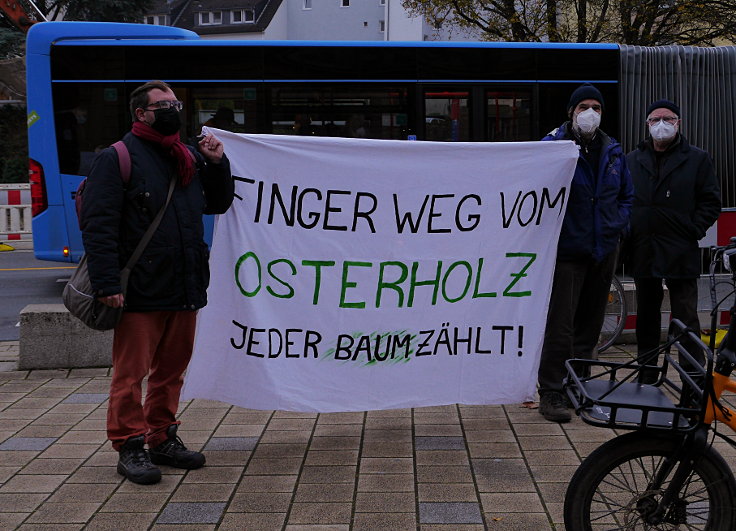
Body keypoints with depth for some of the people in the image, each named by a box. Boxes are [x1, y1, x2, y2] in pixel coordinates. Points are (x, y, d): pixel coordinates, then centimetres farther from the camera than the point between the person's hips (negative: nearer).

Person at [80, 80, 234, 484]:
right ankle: (131, 447, 9)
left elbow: (218, 204, 24)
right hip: (139, 294, -6)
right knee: (131, 372, -2)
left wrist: (217, 164, 6)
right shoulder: (117, 158, -4)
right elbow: (97, 224, -12)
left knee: (171, 368, 13)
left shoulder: (190, 158, 16)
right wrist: (107, 282, -21)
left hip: (185, 290, 7)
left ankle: (163, 439, 25)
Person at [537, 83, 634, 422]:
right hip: (567, 251, -6)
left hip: (604, 251, 6)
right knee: (560, 326, -9)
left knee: (590, 322, 13)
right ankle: (551, 394, -1)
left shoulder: (613, 151, 11)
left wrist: (617, 226, 7)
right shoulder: (553, 146, -6)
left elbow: (626, 195, 21)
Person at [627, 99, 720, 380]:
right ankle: (646, 376, 23)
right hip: (643, 252, 4)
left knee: (686, 319, -5)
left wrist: (693, 230, -8)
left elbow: (711, 202, 3)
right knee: (646, 317, 13)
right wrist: (626, 233, 3)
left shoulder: (697, 159, 4)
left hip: (681, 254, -4)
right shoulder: (633, 160, 12)